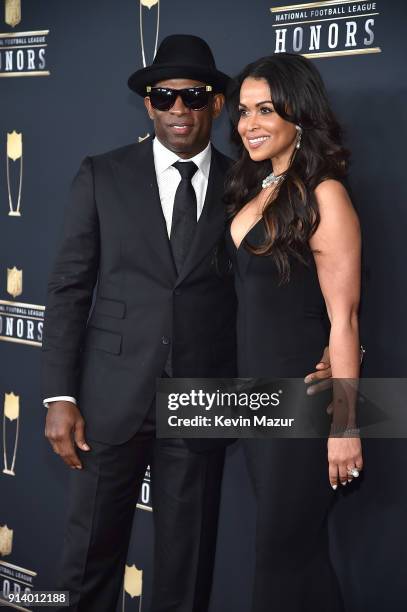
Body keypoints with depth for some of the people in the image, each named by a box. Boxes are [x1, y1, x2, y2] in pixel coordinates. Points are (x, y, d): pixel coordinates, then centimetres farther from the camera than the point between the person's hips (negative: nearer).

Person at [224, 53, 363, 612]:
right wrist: (244, 387, 10)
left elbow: (342, 319, -17)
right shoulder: (255, 190, 9)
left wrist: (344, 424, -17)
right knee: (295, 545, 19)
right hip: (255, 394, 7)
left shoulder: (323, 195, -15)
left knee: (284, 550, 7)